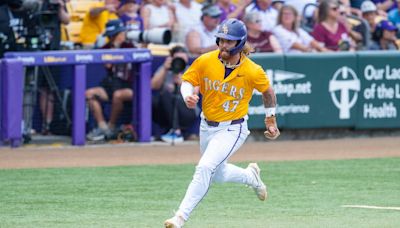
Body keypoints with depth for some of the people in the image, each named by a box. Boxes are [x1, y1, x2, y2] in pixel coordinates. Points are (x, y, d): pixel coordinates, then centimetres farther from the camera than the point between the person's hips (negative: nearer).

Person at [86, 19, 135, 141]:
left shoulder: (130, 47, 1)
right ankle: (102, 126, -20)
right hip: (111, 85, 5)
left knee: (117, 95, -37)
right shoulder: (106, 48, 8)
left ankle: (111, 127, -19)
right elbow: (108, 64, -9)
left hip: (129, 88, -4)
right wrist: (114, 47, -12)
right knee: (89, 93, -18)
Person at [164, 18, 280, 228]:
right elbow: (187, 81, 0)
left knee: (205, 168, -23)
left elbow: (267, 91, 2)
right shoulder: (205, 61, -12)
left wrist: (271, 120, 10)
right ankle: (251, 176, 53)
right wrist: (188, 95, -23)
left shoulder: (252, 71, -17)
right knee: (218, 174, 23)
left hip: (232, 130, -5)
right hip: (207, 126, 5)